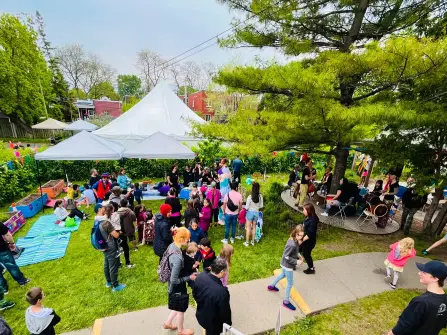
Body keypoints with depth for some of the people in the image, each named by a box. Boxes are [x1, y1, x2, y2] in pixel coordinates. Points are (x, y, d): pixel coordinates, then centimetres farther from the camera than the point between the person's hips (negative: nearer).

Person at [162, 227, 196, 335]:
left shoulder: (172, 245, -13)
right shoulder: (177, 258, -39)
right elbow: (174, 280, -29)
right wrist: (189, 278, -18)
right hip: (177, 287, -7)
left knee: (178, 306, 31)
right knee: (181, 309, 21)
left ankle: (168, 323, 51)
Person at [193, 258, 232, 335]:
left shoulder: (200, 276, -22)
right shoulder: (222, 291, -41)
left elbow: (194, 294, -3)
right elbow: (225, 312, -23)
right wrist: (228, 324, -2)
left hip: (200, 316, 5)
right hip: (213, 323, -5)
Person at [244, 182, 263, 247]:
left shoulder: (250, 197, -21)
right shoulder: (260, 196, -10)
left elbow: (246, 207, -15)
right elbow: (261, 206, 0)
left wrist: (245, 207, 7)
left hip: (250, 212, -4)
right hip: (256, 212, 4)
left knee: (248, 227, 9)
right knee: (254, 227, 18)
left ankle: (247, 242, 17)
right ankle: (253, 241, 29)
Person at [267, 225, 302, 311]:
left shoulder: (293, 240, -7)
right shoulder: (292, 244, -35)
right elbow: (286, 256, -28)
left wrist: (298, 257, 0)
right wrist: (296, 262, -23)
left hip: (285, 264, 9)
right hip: (288, 265, -9)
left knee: (283, 275, 32)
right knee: (290, 283, 9)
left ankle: (272, 286, 53)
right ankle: (286, 301, 27)